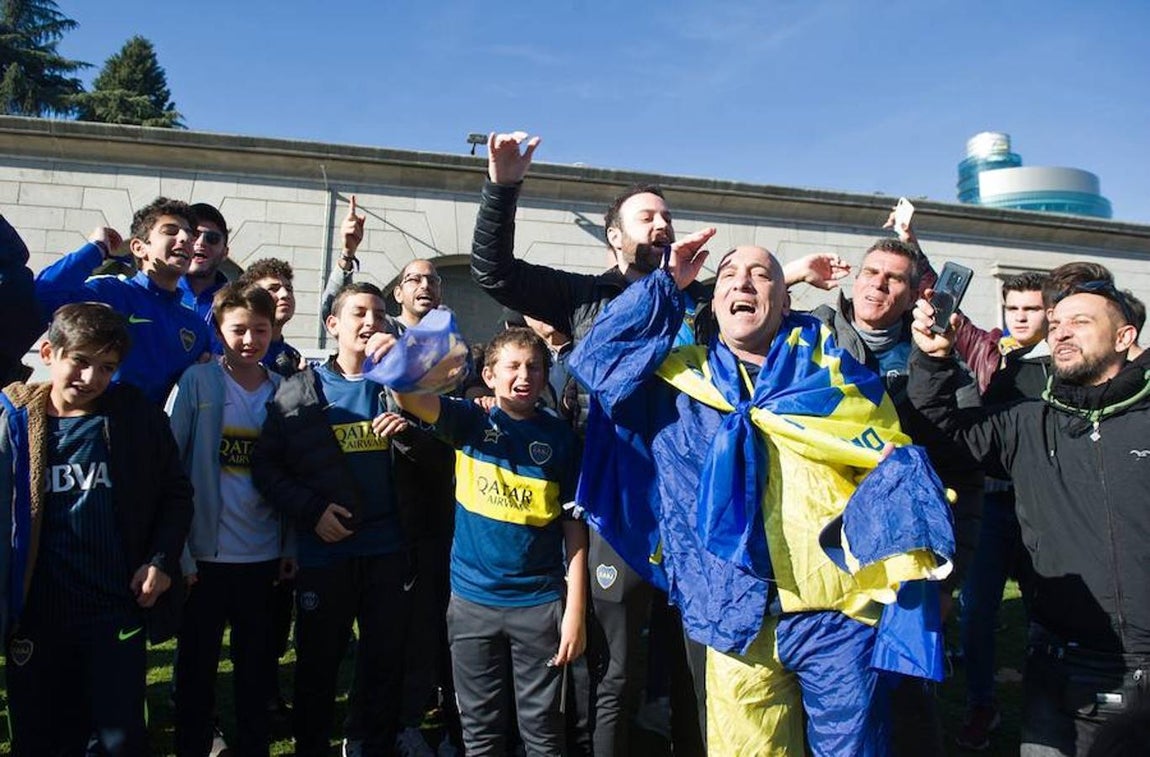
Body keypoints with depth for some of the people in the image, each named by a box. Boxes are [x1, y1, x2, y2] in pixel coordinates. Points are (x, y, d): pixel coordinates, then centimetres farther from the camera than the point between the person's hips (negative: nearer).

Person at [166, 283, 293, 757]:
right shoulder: (197, 381, -7)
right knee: (197, 668, 11)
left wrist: (290, 546, 3)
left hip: (264, 557, 3)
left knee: (258, 668, 15)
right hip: (205, 555, -2)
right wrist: (177, 550, -11)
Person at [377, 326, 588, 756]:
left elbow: (574, 527, -2)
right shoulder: (471, 421, 0)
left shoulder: (560, 437, -2)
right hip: (472, 599, 1)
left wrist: (575, 610, -5)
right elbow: (413, 399, -19)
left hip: (540, 602, -1)